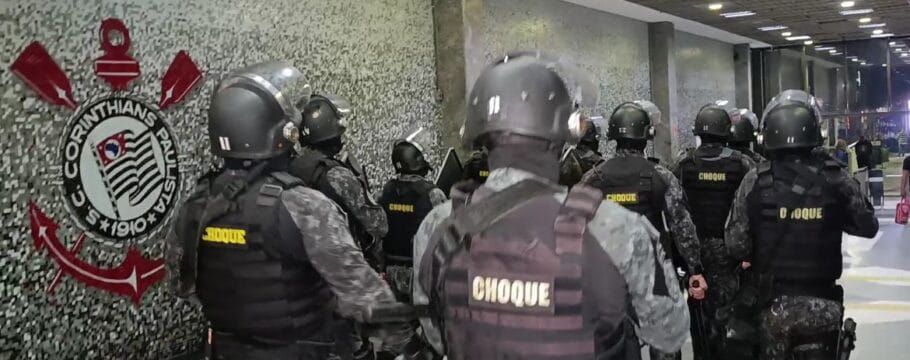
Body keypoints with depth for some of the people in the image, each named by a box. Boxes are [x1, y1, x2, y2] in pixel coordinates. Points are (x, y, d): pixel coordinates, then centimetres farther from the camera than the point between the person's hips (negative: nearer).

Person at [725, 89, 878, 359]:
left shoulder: (756, 182, -13)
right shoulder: (836, 178, -9)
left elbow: (737, 246, -12)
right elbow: (868, 227, 4)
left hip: (775, 305, 0)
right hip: (823, 305, 1)